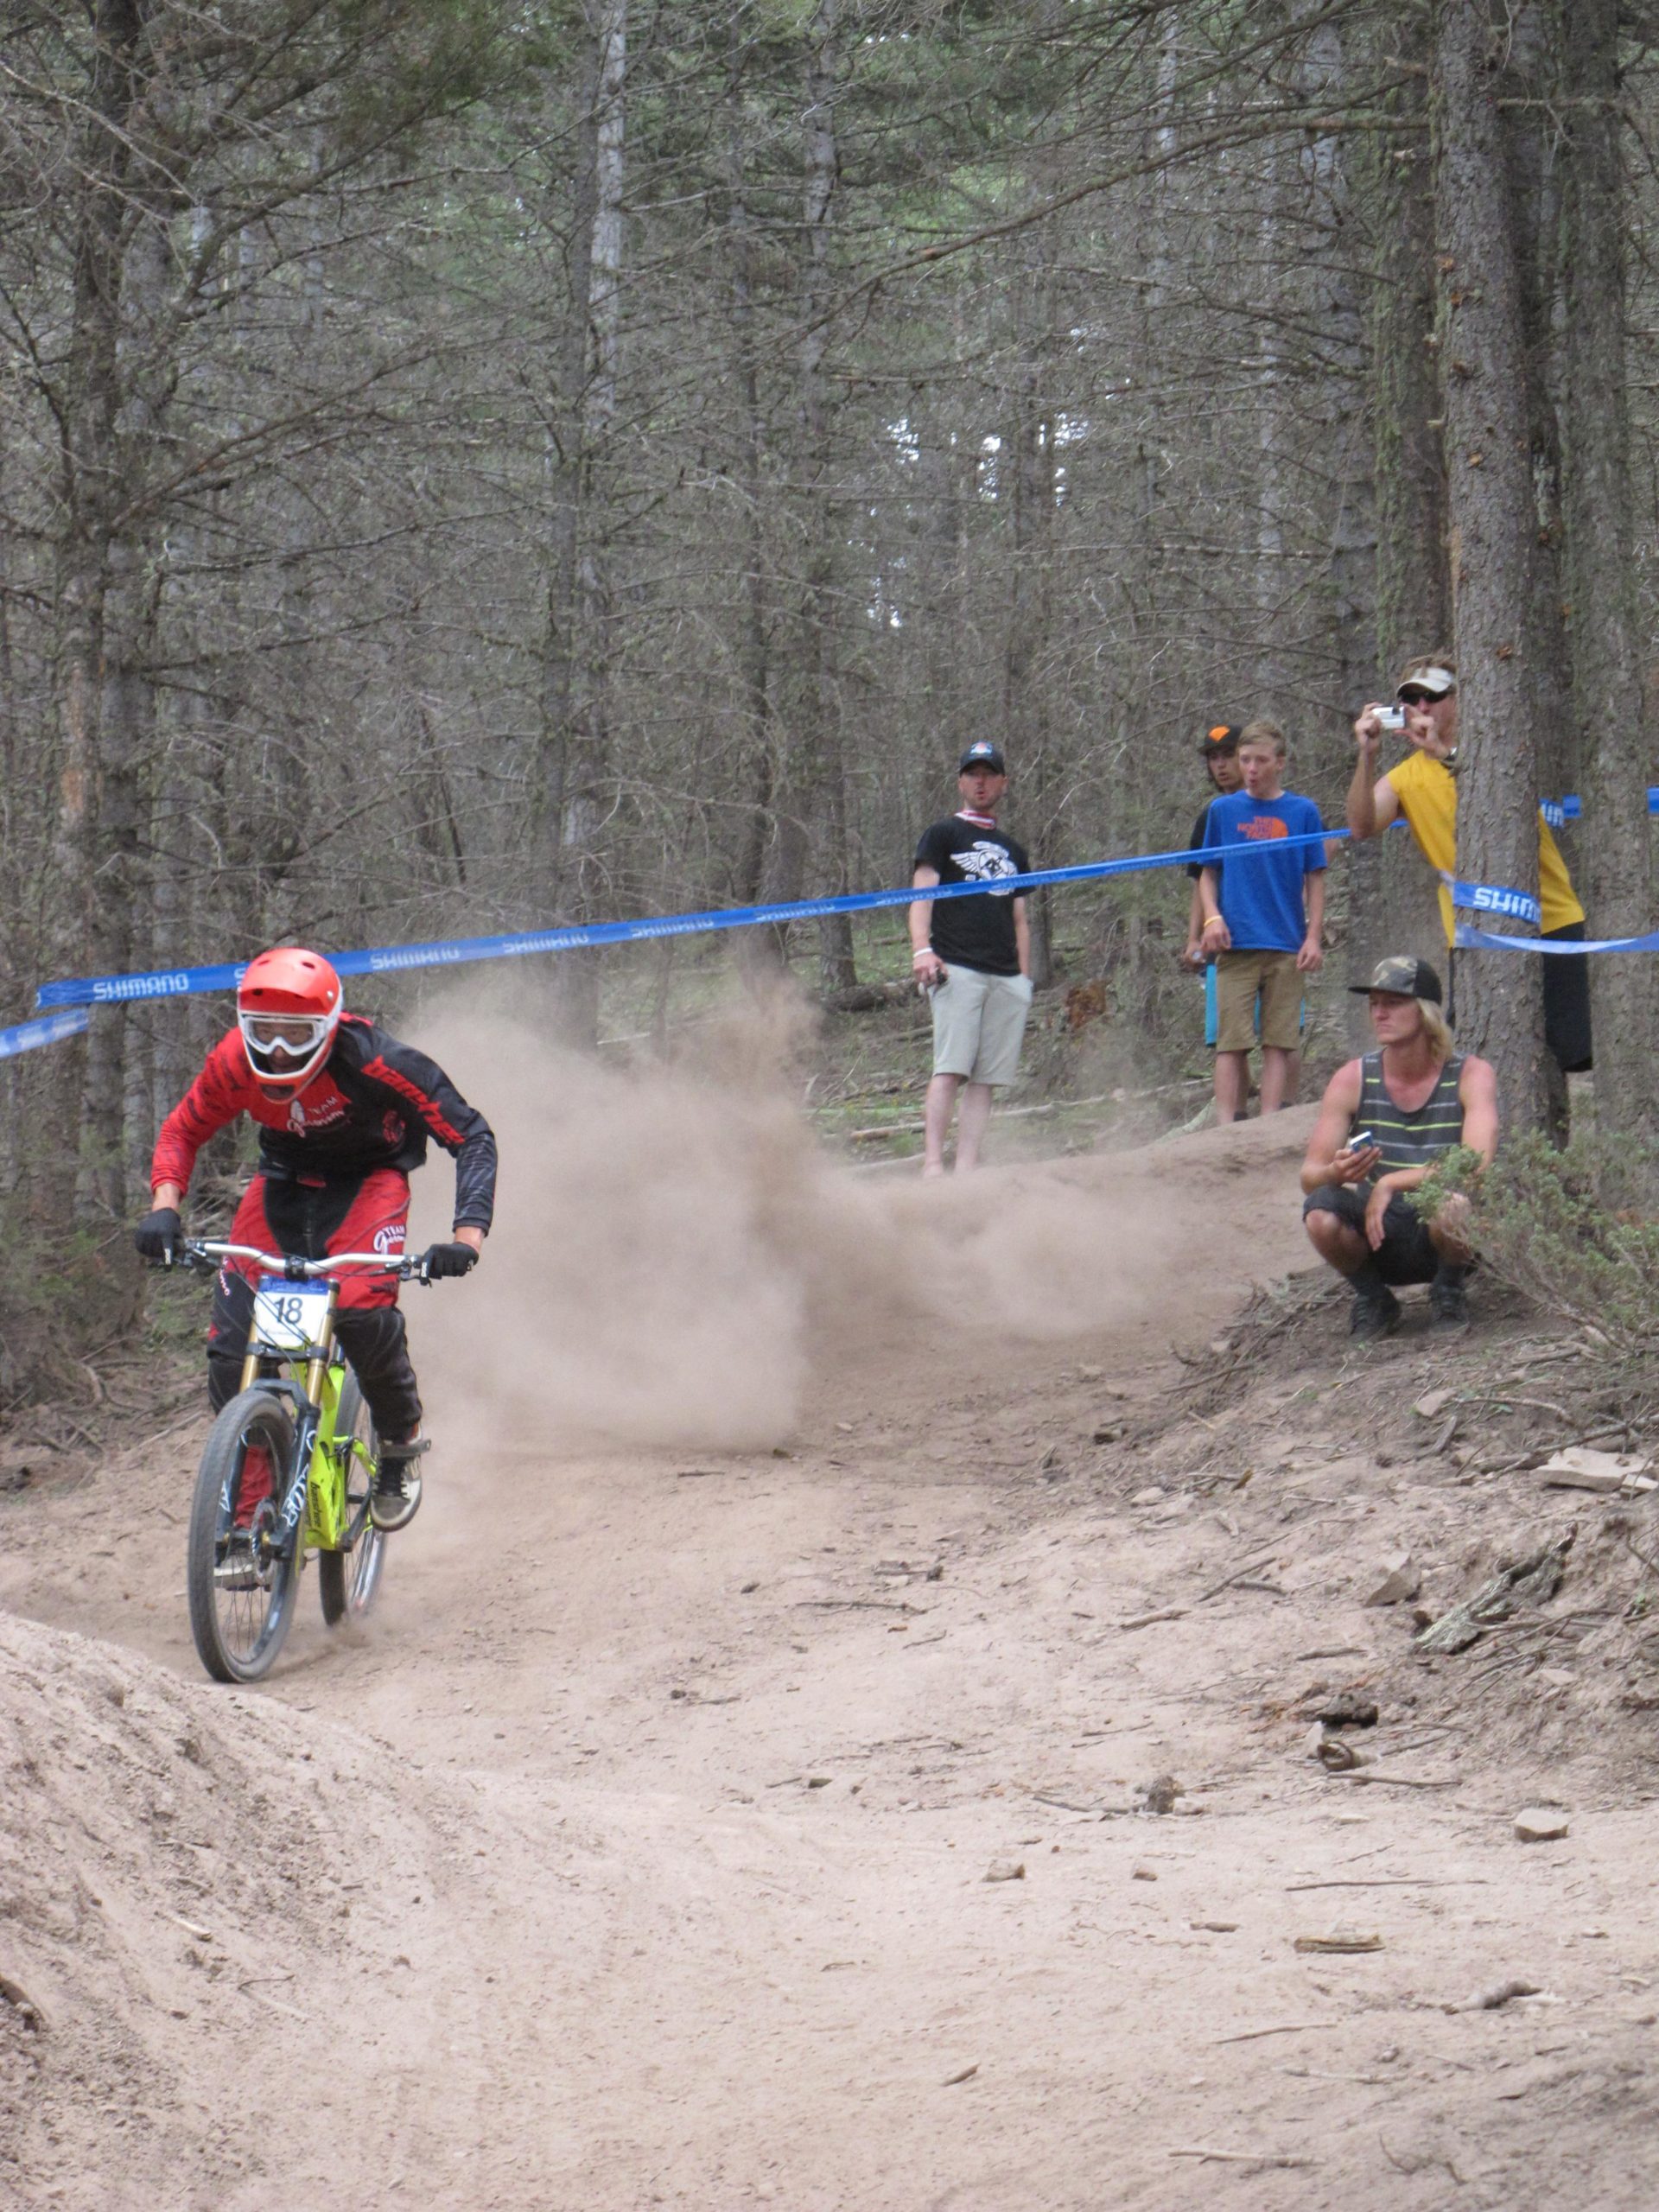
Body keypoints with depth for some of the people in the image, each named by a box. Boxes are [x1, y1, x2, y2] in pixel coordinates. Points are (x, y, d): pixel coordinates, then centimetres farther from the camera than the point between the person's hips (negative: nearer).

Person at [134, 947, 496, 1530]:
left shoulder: (372, 1060, -32)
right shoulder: (235, 1062, -22)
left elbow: (470, 1137, -27)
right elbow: (182, 1131, -3)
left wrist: (467, 1238, -40)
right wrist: (164, 1208, -22)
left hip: (368, 1178, -3)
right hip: (285, 1179, 3)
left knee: (363, 1311, -29)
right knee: (231, 1343, -13)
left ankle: (400, 1444, 1)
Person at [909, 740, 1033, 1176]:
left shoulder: (1013, 850, 25)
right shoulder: (943, 835, 10)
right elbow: (922, 894, -2)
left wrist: (1024, 978, 16)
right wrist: (922, 949, -18)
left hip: (1006, 977, 5)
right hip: (956, 971, -5)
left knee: (986, 1078, -3)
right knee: (950, 1070, -16)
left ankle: (966, 1171, -6)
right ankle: (932, 1164, -22)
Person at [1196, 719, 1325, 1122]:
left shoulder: (1303, 812, 6)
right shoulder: (1223, 810, 8)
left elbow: (1314, 878, 7)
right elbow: (1208, 873, 12)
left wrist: (1314, 937, -2)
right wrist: (1212, 918, -5)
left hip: (1286, 948, 0)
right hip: (1235, 945, 0)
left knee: (1278, 1042, 0)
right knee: (1231, 1041, -5)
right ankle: (1226, 1126, -6)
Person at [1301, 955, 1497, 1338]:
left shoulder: (1470, 1075, -11)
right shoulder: (1352, 1080, -5)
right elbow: (1309, 1175, -7)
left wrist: (1392, 1183, -32)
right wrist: (1336, 1173, -32)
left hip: (1442, 1239, -2)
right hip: (1380, 1237, 2)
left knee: (1450, 1207, -37)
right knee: (1321, 1213, -30)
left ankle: (1448, 1291, -3)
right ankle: (1372, 1298, 1)